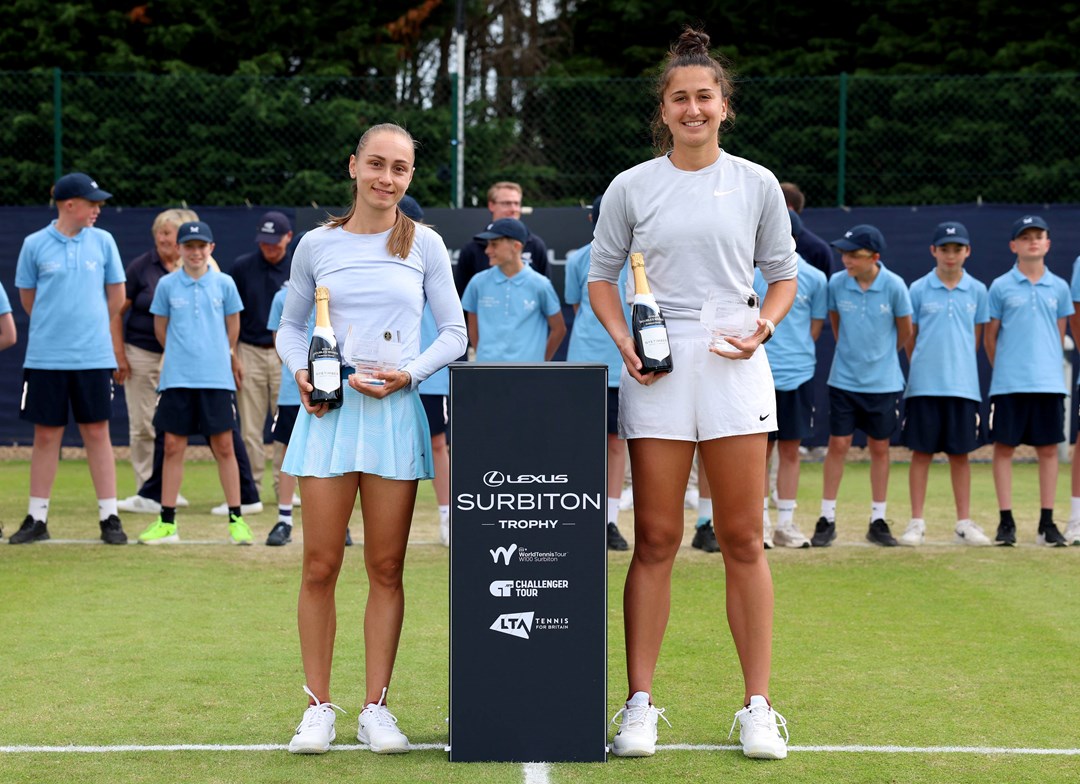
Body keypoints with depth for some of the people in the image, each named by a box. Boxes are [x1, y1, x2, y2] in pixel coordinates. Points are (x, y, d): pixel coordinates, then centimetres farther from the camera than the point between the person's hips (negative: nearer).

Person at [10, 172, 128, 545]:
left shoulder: (103, 241, 3)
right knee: (46, 435, 4)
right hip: (45, 357, -1)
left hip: (93, 357, 1)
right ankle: (37, 519, 12)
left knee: (97, 433, 2)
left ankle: (109, 517, 7)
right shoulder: (35, 244, -1)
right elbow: (28, 298, 9)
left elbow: (116, 295, 11)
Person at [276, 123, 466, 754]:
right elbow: (290, 326, 17)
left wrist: (409, 375, -8)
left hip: (395, 413, 0)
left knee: (386, 567, 2)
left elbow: (455, 332, 8)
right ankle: (319, 708, 8)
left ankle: (376, 708, 10)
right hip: (329, 413, 0)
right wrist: (300, 371, -3)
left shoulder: (425, 245, 5)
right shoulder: (317, 246, 7)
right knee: (321, 566, -2)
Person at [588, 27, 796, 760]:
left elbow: (784, 275, 12)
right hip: (657, 370, 0)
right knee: (655, 541, 0)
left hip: (734, 369, 0)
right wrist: (625, 342, -4)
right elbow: (602, 275, 12)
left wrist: (763, 326, -7)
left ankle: (758, 707, 6)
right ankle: (641, 704, 7)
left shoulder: (757, 184, 6)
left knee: (744, 540, 0)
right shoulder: (631, 188, 5)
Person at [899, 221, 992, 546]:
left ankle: (964, 523, 12)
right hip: (924, 385, -1)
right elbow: (909, 337, 6)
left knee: (960, 453, 6)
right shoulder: (918, 290, 1)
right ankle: (916, 523, 8)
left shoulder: (977, 291, 6)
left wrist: (959, 365, 9)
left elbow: (976, 337, 13)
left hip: (963, 385, 1)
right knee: (921, 452, 2)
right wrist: (922, 367, 5)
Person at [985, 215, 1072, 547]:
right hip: (1008, 383, -2)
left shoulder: (1058, 287, 8)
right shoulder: (1001, 286, 1)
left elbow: (1060, 335, 16)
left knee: (1048, 449, 3)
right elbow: (990, 336, 6)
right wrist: (1003, 370, 7)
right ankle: (1006, 521, 6)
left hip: (1049, 382, 2)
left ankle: (1047, 523, 10)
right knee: (1004, 447, -1)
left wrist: (1050, 368, 11)